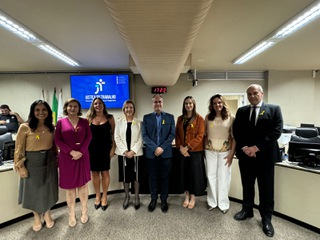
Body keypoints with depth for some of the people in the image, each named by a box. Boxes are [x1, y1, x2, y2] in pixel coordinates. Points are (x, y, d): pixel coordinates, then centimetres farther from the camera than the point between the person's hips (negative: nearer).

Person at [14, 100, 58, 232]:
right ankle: (36, 216, 38)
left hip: (49, 162, 4)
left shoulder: (51, 127, 1)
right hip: (32, 163, -3)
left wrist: (56, 159, 9)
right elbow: (19, 149, -9)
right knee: (34, 190, 13)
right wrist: (21, 166, -11)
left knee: (48, 189, 16)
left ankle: (47, 214, 39)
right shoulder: (25, 127, -13)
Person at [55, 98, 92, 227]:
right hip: (66, 157, -1)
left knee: (83, 184, 9)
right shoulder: (61, 122, 2)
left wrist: (81, 152, -13)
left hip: (82, 156, 1)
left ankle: (84, 211, 24)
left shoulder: (84, 121, 5)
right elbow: (57, 140, -4)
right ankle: (71, 214, 22)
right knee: (69, 186, 7)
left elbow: (88, 137, -1)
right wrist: (71, 152, -14)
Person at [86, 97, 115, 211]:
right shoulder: (89, 118, 4)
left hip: (105, 148, -1)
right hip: (92, 148, 2)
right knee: (94, 172, 10)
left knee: (105, 172, 6)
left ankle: (104, 197, 23)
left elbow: (113, 133, 0)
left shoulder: (109, 118, 0)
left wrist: (113, 148, -6)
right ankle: (97, 196, 28)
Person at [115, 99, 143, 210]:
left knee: (136, 175, 6)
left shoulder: (139, 122, 2)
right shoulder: (119, 122, 5)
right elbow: (117, 138, -1)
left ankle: (136, 197, 22)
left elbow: (140, 138, -4)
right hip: (123, 153, 1)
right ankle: (127, 196, 27)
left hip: (135, 153, -1)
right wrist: (125, 151, -11)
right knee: (125, 176, 9)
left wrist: (133, 151, -14)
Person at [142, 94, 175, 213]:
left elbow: (172, 134, -2)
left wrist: (162, 148, -12)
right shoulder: (146, 117, 4)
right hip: (151, 153, 0)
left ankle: (164, 199, 26)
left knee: (165, 177, 10)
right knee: (153, 177, 11)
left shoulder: (170, 117, 4)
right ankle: (153, 199, 27)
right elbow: (144, 135, -2)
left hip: (166, 152, 0)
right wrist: (155, 148, -14)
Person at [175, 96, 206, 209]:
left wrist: (188, 147, -16)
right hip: (183, 151, 4)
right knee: (185, 173, 12)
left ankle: (193, 197, 21)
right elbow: (177, 134, 6)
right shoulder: (180, 118, 9)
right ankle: (187, 195, 28)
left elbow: (200, 135, -12)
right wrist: (180, 147, -8)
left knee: (195, 173, 5)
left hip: (195, 151, -4)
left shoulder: (199, 118, -5)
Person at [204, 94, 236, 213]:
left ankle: (223, 203, 23)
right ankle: (212, 202, 25)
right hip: (210, 151, 2)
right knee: (211, 176, 10)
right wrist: (205, 149, 3)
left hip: (225, 151, -2)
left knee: (223, 177, 7)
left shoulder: (230, 117, -3)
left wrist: (232, 153, -8)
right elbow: (205, 135, 7)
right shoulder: (208, 117, 3)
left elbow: (234, 137, -3)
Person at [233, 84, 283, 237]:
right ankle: (247, 210, 34)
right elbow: (236, 131, 4)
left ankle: (266, 218, 24)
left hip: (265, 155, -3)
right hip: (245, 154, 3)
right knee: (247, 185, 16)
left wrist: (256, 147, -16)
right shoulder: (241, 111, 8)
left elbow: (276, 131, -11)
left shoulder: (274, 109, 0)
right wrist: (244, 147, -11)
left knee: (266, 189, 6)